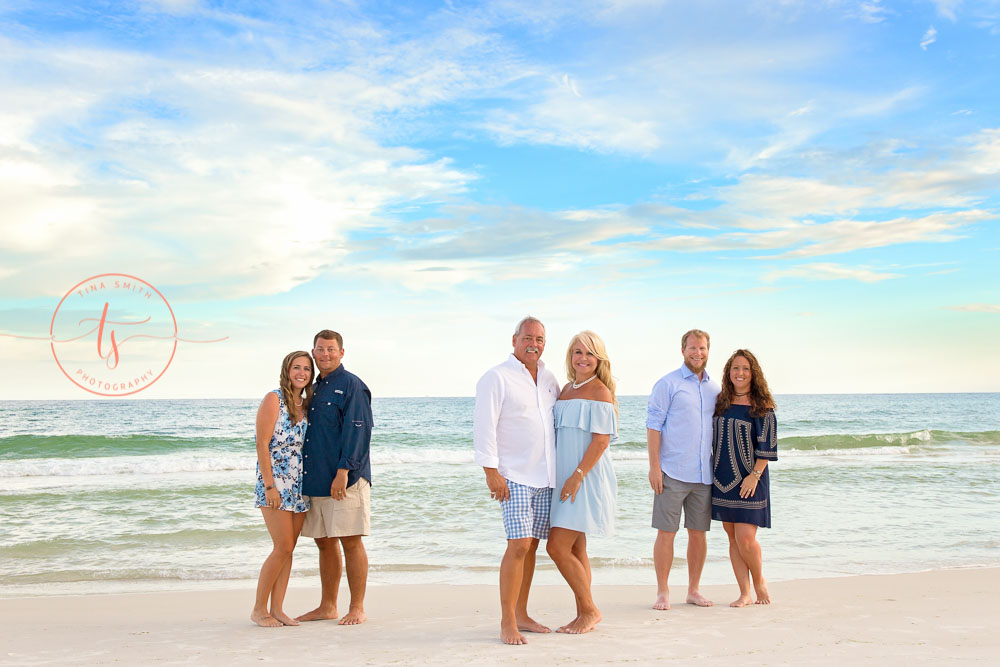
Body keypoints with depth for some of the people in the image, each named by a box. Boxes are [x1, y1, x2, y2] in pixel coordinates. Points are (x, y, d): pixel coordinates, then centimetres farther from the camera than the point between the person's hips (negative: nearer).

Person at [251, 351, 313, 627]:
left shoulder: (305, 405, 12)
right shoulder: (273, 400, -8)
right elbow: (262, 444, -12)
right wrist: (269, 486, -17)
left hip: (299, 485, 7)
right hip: (275, 483, -7)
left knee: (288, 549, 6)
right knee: (283, 548, -9)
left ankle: (277, 609, 13)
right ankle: (259, 609, 4)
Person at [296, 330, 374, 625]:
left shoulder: (351, 385, -6)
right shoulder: (315, 388, 17)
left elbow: (357, 431, -13)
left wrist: (343, 471, -20)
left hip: (345, 479, -7)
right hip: (316, 480, 8)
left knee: (350, 542, -3)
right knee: (325, 543, 12)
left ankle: (357, 609, 5)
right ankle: (327, 606, 20)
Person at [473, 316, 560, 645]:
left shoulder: (549, 379, 15)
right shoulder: (496, 378, -5)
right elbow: (484, 427, -10)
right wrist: (491, 471, -17)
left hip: (545, 476, 6)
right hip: (514, 476, -6)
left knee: (530, 546, 9)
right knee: (519, 545, -12)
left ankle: (521, 615, 17)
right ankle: (507, 622, -5)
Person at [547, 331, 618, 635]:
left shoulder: (600, 392, -9)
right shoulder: (566, 389, 14)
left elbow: (601, 440, -15)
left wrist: (577, 476, -20)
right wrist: (564, 479, 12)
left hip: (587, 478, -8)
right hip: (565, 478, 8)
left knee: (557, 547, -11)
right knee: (575, 550, 10)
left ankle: (590, 610, 3)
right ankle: (584, 615, 18)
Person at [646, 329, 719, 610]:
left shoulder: (714, 389, 14)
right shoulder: (668, 384, -1)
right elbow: (653, 425, -5)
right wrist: (654, 466, -12)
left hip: (704, 475, 5)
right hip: (672, 472, -5)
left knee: (699, 533, 9)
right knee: (666, 532, -2)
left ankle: (693, 590, 20)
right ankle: (662, 592, 8)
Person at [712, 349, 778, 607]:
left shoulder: (762, 406, -5)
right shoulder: (721, 402, 8)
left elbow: (767, 445, -8)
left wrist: (755, 475, -14)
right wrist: (714, 472, 12)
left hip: (749, 480, -5)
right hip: (723, 479, 5)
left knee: (746, 539, -9)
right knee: (733, 538, 6)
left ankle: (759, 581, 17)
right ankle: (745, 593, 13)